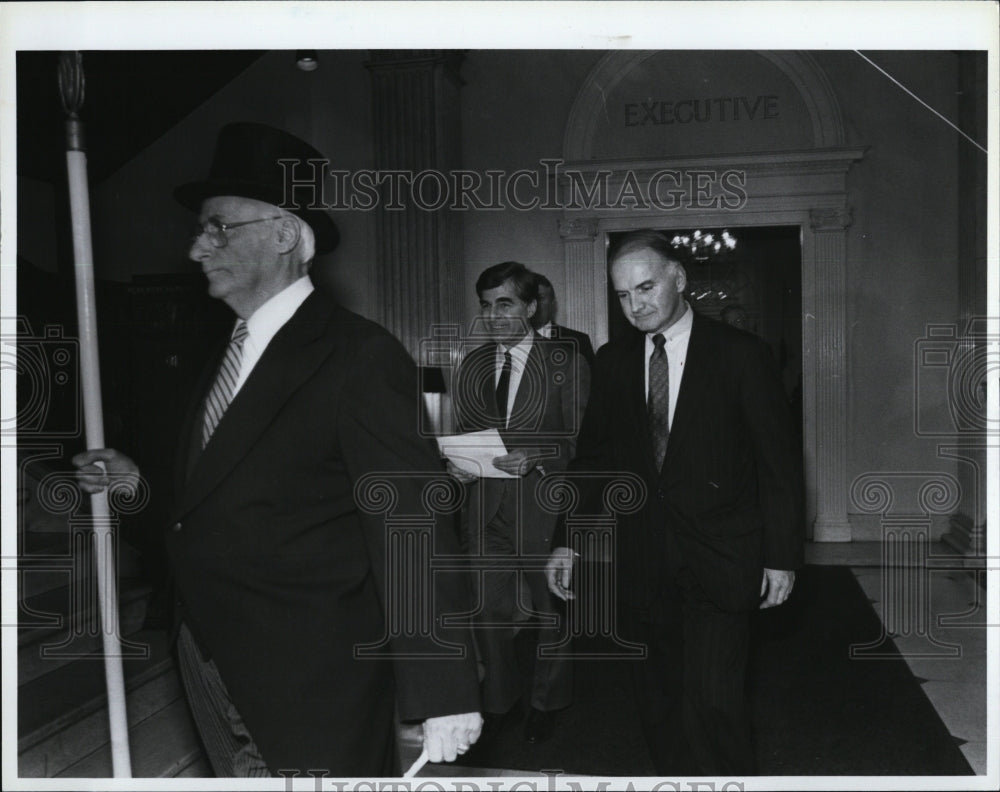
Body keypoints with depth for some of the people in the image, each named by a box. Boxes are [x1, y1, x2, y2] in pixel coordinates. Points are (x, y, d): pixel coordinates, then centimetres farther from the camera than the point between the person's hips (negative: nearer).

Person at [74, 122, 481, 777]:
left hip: (314, 690, -8)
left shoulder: (360, 357, -18)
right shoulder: (229, 352, 8)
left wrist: (443, 695, -22)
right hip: (210, 668, 8)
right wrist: (138, 482, 3)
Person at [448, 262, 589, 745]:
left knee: (552, 609, 10)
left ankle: (547, 703, 30)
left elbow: (581, 439, -5)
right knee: (488, 611, 7)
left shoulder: (565, 363, -2)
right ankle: (499, 702, 26)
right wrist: (458, 466, -4)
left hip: (545, 505, -3)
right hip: (485, 506, 3)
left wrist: (535, 458, -20)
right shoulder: (470, 367, 11)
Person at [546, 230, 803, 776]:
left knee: (711, 700, -10)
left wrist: (782, 556, -4)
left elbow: (778, 462, -1)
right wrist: (567, 541, 5)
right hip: (641, 561, 4)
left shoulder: (740, 354, -3)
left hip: (718, 560, -3)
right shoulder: (612, 362, 7)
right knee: (656, 699, 10)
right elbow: (591, 458, 12)